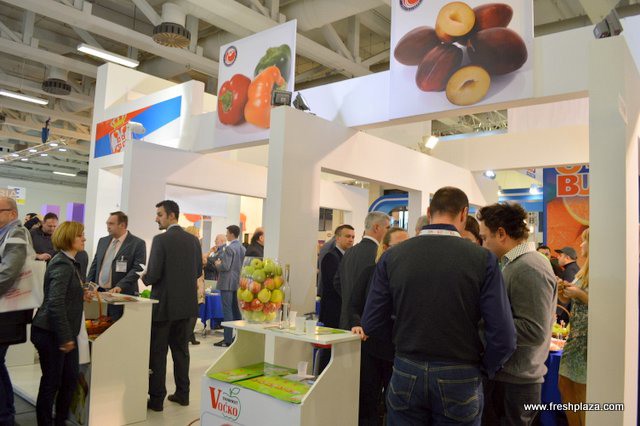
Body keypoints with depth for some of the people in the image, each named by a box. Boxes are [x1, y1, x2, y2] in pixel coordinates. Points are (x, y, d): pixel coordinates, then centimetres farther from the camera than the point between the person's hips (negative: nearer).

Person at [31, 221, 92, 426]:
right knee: (51, 382, 5)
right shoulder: (62, 265, -18)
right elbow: (55, 303, -23)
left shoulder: (70, 263, 12)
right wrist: (65, 337, -21)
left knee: (71, 379, 15)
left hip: (65, 333, 9)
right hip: (52, 333, -9)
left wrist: (81, 295, 7)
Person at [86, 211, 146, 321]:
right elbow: (94, 265, 18)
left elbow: (138, 269, -14)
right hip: (99, 292, 6)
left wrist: (120, 286, -22)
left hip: (122, 295, -5)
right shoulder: (103, 241, 14)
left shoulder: (138, 244, -6)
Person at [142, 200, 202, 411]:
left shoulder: (161, 240, -14)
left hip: (164, 303, -6)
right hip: (186, 303, 6)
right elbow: (198, 271, 8)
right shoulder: (193, 240, 4)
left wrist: (145, 278, 4)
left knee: (158, 352, 5)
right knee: (181, 349, 16)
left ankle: (156, 399, 11)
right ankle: (182, 393, 23)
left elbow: (154, 274, -17)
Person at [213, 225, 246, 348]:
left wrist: (218, 264, 0)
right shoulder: (242, 248, 10)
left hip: (227, 283, -8)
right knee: (236, 310, 14)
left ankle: (227, 340, -1)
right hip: (238, 282, 8)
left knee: (227, 311, -4)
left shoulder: (229, 248, -16)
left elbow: (225, 267, -20)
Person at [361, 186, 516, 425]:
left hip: (406, 375, 1)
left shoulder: (392, 256, -7)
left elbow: (372, 325, -4)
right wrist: (484, 369, 5)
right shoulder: (482, 259, -12)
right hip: (459, 379, -1)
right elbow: (503, 337, -13)